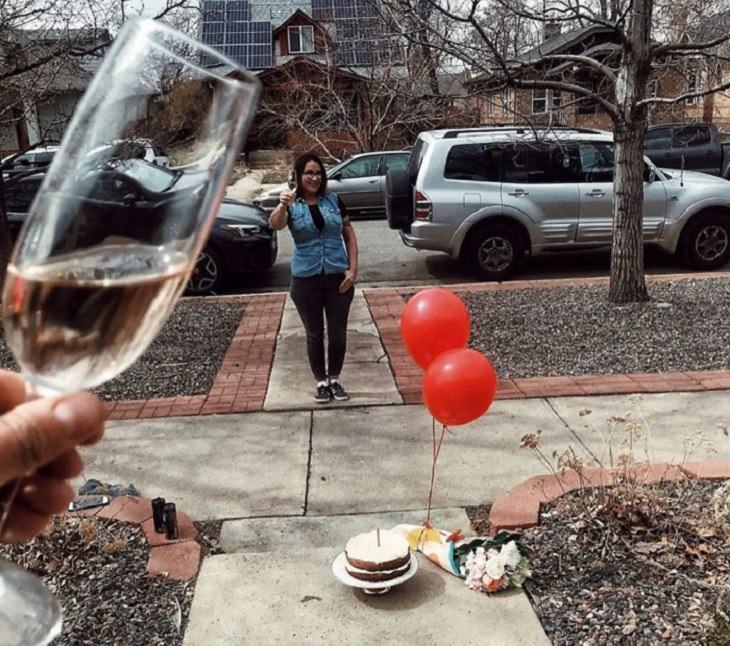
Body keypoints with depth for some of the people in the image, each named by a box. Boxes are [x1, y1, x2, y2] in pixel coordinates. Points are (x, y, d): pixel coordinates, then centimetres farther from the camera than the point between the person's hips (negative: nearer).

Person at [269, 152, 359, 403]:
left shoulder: (334, 200, 3)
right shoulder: (291, 205, -3)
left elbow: (350, 235, 7)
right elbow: (275, 224, -25)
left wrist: (353, 269, -4)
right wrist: (282, 205, -46)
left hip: (338, 277, 2)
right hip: (306, 280, -2)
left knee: (338, 332, 9)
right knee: (314, 333, 10)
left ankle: (335, 379, 27)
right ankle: (321, 382, 25)